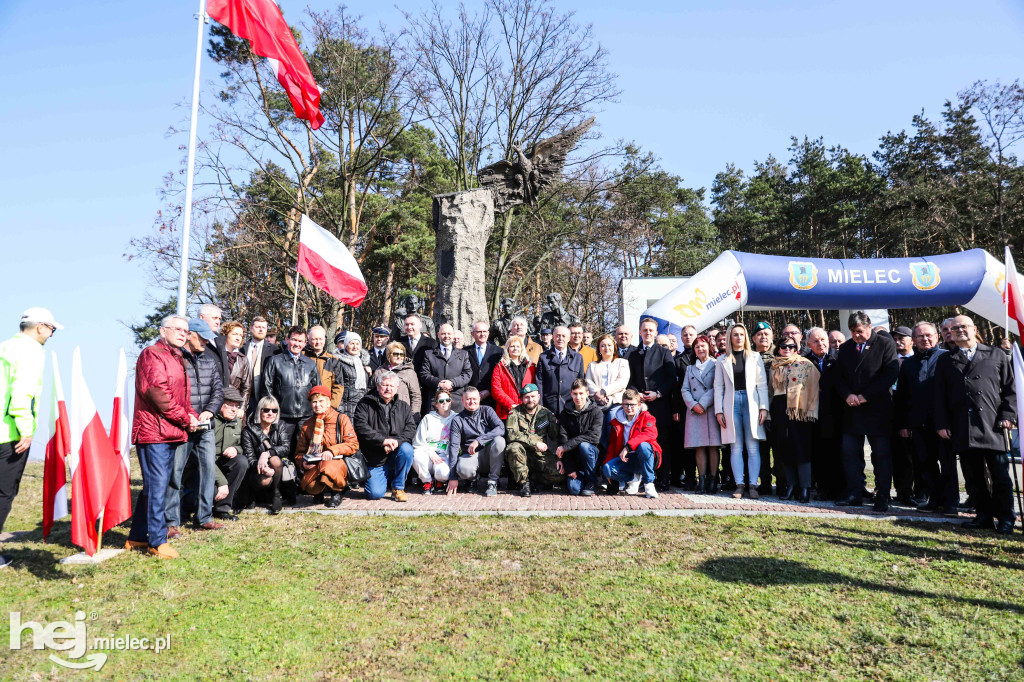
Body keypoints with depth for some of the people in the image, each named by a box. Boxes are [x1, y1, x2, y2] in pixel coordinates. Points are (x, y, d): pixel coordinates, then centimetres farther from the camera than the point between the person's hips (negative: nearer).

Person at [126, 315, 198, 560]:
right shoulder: (152, 354, -7)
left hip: (171, 433, 10)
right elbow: (157, 392, -18)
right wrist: (185, 418, -14)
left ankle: (137, 537, 23)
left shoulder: (177, 358, 22)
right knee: (157, 485, -7)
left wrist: (192, 416, 6)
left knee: (155, 485, 14)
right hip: (154, 430, -10)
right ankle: (157, 541, 0)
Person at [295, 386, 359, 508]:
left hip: (338, 461, -3)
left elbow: (353, 444, -6)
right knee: (310, 486, -29)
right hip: (314, 465, 3)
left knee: (328, 467, -40)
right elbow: (299, 451, 16)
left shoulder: (341, 419, 2)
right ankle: (319, 492, 13)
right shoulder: (307, 425, 14)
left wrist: (332, 451, -20)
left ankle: (336, 493, -5)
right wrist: (303, 462, -8)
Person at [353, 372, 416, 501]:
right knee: (375, 493, -17)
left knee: (407, 449, -31)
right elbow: (361, 427, -13)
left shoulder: (403, 407, 11)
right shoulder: (365, 404, 2)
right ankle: (386, 477, 21)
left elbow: (411, 428, -1)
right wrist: (383, 440, -23)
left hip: (395, 454, 2)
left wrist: (396, 441, -21)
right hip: (374, 460, -2)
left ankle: (398, 488, -10)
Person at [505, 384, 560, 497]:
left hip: (541, 455, 2)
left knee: (560, 473, -21)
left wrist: (559, 459, -3)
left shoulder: (546, 413, 8)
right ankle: (524, 483, -15)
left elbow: (557, 437, 10)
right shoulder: (515, 413, -1)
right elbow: (511, 435, -16)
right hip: (522, 453, -2)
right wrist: (535, 443, -19)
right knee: (514, 448, -35)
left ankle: (532, 479, 5)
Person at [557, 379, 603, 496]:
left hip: (593, 453, -1)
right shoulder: (565, 414, 2)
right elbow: (562, 440, -6)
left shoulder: (596, 412, -5)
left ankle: (591, 482, -13)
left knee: (584, 446, -35)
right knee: (574, 489, -22)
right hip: (573, 457, 1)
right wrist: (569, 468, -16)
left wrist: (566, 446, -23)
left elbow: (594, 436, -20)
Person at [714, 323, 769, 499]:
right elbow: (718, 386, 8)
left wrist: (764, 407, -3)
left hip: (751, 402, 0)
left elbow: (762, 384, 6)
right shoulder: (722, 360, 11)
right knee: (736, 447, 1)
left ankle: (752, 485, 2)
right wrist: (718, 410, 0)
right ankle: (739, 485, 5)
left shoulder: (755, 357, 10)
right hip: (731, 403, 0)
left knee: (752, 447, -3)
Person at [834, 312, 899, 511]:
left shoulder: (886, 344, -1)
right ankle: (854, 494, 14)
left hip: (878, 410, -4)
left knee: (882, 454, 2)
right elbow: (838, 377, 12)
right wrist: (847, 395, -7)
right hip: (852, 410, 4)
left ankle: (882, 497, 10)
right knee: (849, 452, 5)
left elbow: (891, 374, -10)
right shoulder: (845, 348, 12)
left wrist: (865, 396, -13)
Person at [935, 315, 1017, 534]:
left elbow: (1010, 389, 9)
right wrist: (942, 424, 2)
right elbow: (939, 395, 10)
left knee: (1000, 476, 2)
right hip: (962, 430, 1)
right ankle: (984, 515, 16)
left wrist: (1008, 416, -3)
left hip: (993, 426, -1)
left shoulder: (997, 355, 11)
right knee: (973, 477, 6)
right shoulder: (945, 361, 14)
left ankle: (1005, 519, 12)